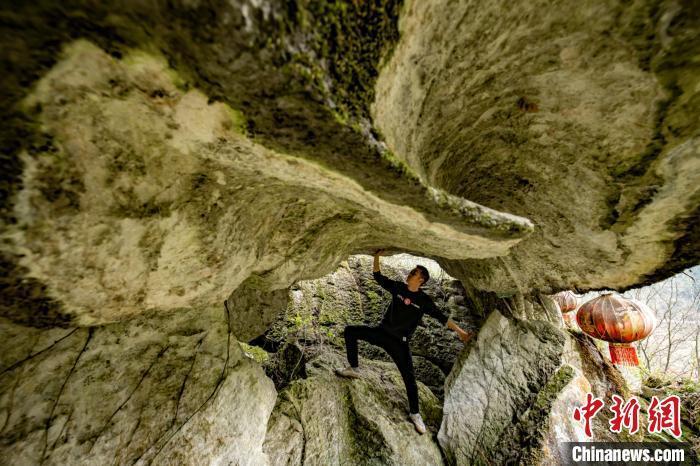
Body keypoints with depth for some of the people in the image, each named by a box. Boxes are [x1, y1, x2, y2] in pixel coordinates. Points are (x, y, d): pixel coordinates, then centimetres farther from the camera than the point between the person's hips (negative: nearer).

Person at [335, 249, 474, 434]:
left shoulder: (424, 300, -9)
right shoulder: (398, 287, -3)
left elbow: (441, 317, -2)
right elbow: (378, 277, -1)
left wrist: (459, 331, -8)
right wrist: (377, 257, -12)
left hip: (399, 342, -3)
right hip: (381, 332, 3)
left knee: (409, 377, -3)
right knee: (350, 331, -7)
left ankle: (415, 414, 24)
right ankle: (354, 369, 7)